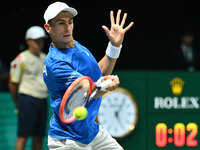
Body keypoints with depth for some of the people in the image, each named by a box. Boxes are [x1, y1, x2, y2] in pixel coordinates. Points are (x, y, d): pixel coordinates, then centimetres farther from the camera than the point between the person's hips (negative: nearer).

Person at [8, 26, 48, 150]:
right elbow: (12, 84, -3)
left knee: (39, 137, 7)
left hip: (43, 100, 6)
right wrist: (17, 103, 5)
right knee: (23, 136, -9)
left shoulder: (46, 59, 14)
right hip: (27, 100, -6)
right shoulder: (21, 59, -6)